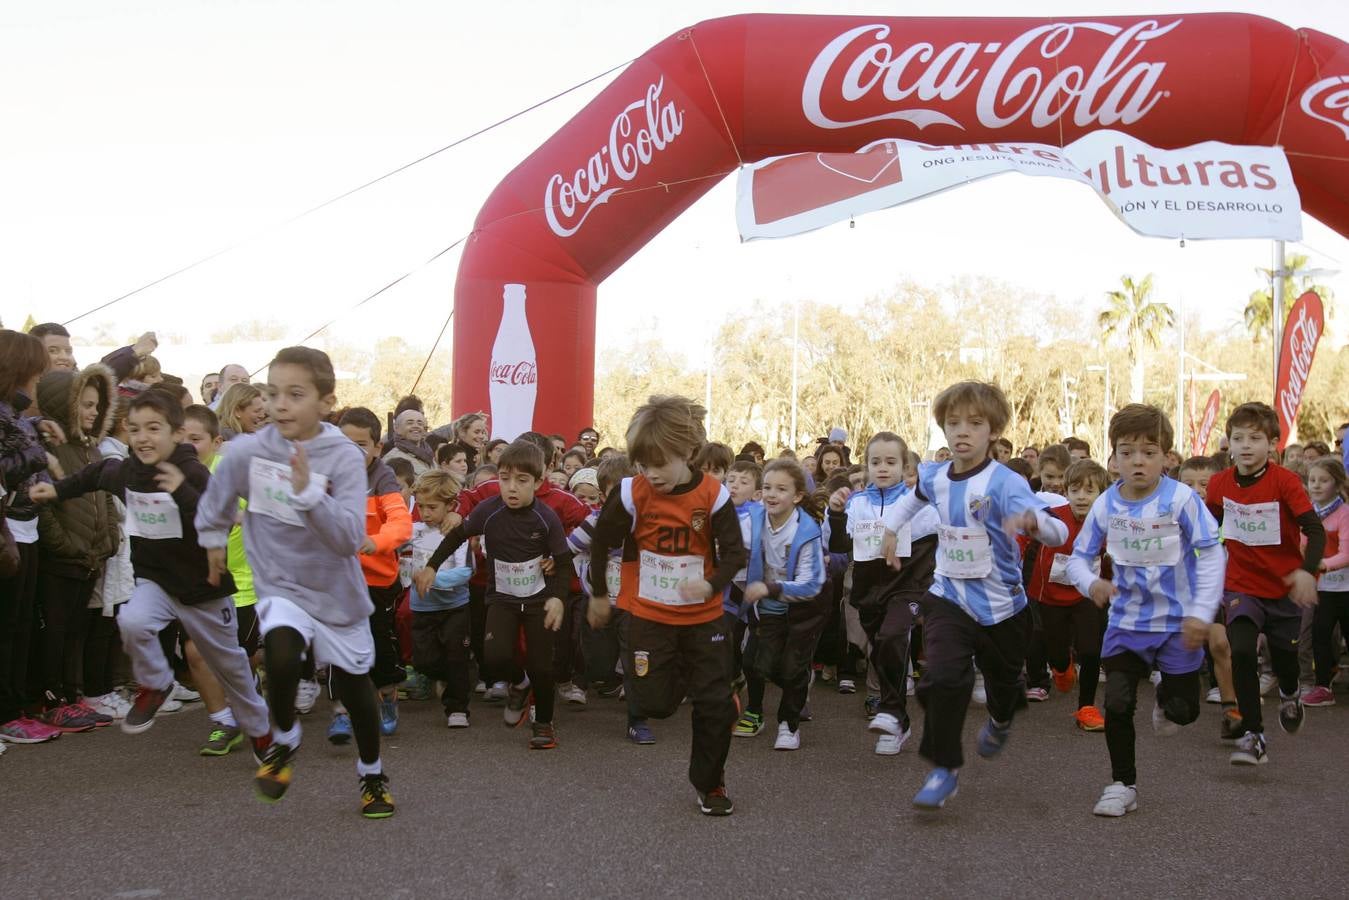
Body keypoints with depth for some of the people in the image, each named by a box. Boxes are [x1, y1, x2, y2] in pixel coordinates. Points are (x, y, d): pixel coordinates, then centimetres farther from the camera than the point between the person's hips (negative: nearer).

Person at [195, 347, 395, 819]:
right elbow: (218, 497, 10)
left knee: (354, 685, 11)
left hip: (337, 592, 0)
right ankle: (284, 740, 2)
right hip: (280, 586, 0)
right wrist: (212, 537, 20)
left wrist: (308, 492, -39)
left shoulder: (345, 457, -19)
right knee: (281, 653, -29)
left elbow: (350, 538, -29)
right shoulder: (247, 451, -13)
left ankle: (372, 774, 39)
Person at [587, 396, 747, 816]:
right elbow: (601, 543, 1)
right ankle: (680, 675, 34)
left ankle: (710, 783, 19)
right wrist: (598, 595, 12)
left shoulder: (713, 495, -15)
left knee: (714, 703, 1)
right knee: (656, 704, -1)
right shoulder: (631, 494, -15)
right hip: (648, 614, 0)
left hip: (702, 615, 0)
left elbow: (735, 553, -9)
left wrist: (711, 584, -29)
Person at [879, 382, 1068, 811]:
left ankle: (1000, 721, 57)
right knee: (942, 678, -18)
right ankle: (944, 768, -4)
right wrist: (891, 528, 17)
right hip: (949, 598, 2)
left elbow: (1058, 534, -38)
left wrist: (1032, 520, -58)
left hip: (1000, 603, -2)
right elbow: (914, 498, 22)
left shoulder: (1005, 484, -24)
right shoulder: (934, 477, -6)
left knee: (1002, 678, 21)